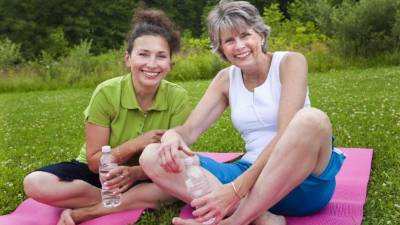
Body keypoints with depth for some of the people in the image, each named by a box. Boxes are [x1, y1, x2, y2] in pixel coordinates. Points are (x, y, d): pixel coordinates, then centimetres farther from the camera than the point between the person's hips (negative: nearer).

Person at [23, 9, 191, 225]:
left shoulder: (177, 98, -17)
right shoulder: (106, 93, -20)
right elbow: (95, 162, -15)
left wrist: (134, 173, -33)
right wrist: (136, 144, -29)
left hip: (145, 175, 1)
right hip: (98, 173, 0)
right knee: (35, 184, -26)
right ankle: (138, 201, -18)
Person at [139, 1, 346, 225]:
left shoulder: (290, 62, -5)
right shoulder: (226, 79, 10)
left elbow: (286, 133, -18)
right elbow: (189, 130, 2)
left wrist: (238, 187, -29)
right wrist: (172, 136, -23)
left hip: (303, 182, -3)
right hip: (252, 176, 4)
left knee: (311, 119, -37)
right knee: (152, 157, -13)